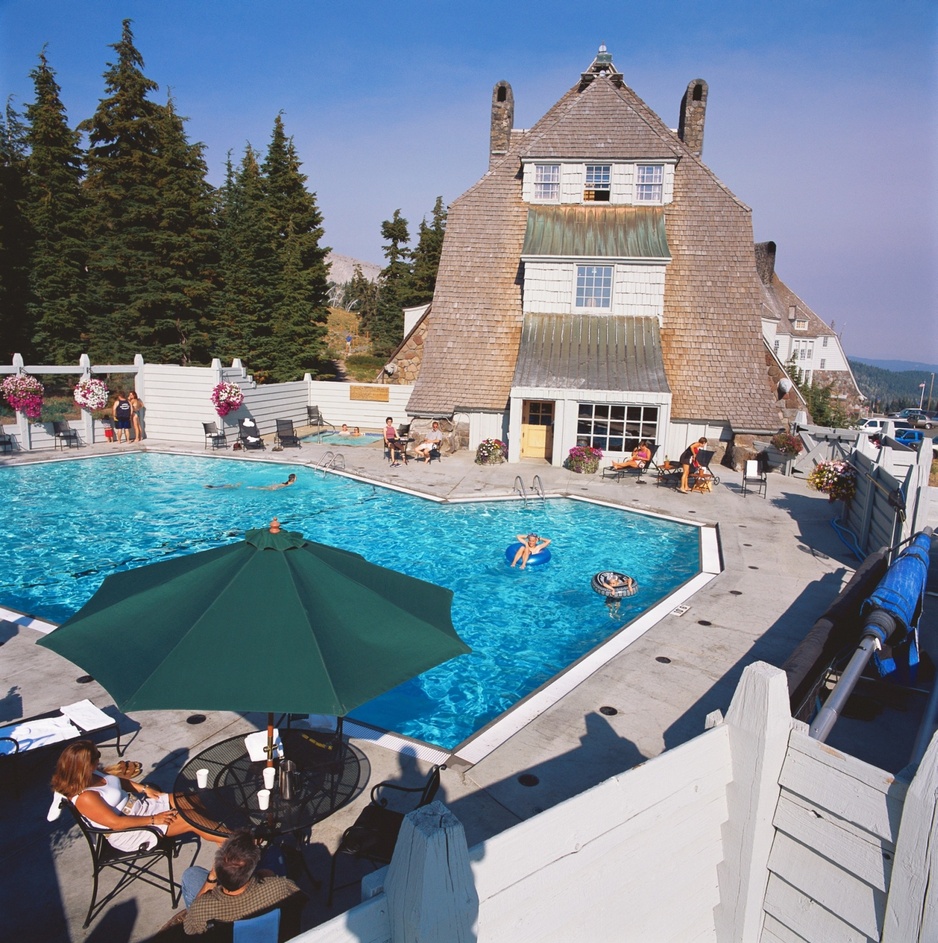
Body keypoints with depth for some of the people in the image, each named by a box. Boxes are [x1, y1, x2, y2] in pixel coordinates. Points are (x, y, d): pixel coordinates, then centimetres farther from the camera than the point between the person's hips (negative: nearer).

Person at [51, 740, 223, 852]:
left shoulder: (92, 774, -3)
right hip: (129, 831, -9)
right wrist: (153, 820, -23)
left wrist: (144, 788, 5)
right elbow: (116, 822, -28)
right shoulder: (85, 797, -28)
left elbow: (116, 781, 16)